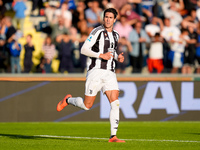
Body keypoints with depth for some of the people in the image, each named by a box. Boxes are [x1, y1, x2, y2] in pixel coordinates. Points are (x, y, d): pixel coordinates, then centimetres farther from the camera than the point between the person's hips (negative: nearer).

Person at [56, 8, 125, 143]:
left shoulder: (115, 35, 14)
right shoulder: (98, 32, -8)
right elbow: (84, 49, -12)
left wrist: (117, 57, 10)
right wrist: (101, 55, -20)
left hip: (110, 73, 5)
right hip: (96, 71, -5)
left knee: (115, 103, -11)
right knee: (87, 106, 0)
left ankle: (113, 136, -9)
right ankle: (68, 100, 32)